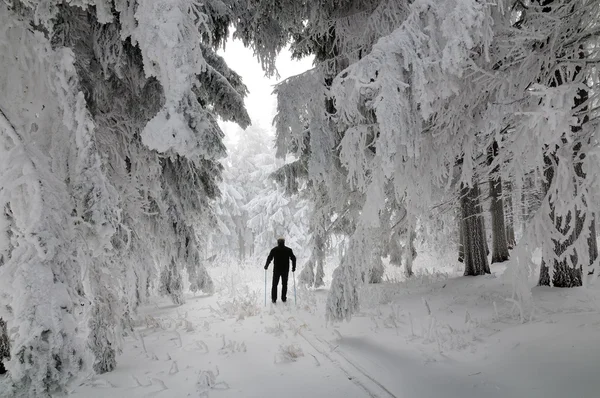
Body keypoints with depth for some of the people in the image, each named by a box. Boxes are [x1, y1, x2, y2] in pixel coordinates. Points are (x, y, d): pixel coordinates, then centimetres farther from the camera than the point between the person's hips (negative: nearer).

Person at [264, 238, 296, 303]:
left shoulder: (274, 250, -2)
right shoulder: (288, 250, 2)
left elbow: (269, 258, -4)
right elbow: (293, 258, 1)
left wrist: (266, 266, 9)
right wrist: (293, 267, 9)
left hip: (276, 270, -1)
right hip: (285, 270, 1)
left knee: (275, 284, 8)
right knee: (284, 284, 12)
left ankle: (274, 299, 6)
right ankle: (283, 298, 13)